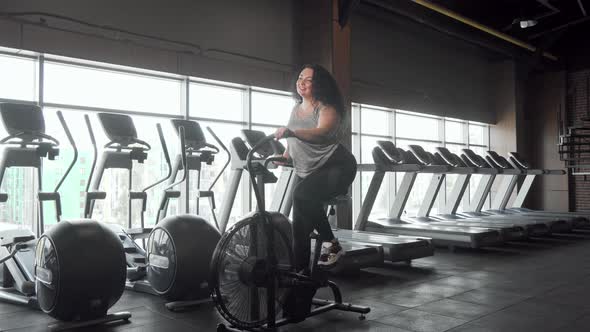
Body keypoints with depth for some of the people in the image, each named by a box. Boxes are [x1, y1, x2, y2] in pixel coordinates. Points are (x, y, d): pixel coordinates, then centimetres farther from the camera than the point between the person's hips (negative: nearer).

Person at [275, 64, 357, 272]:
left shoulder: (327, 109, -12)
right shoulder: (296, 109, 10)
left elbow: (321, 132, -34)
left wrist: (291, 132, -49)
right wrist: (284, 156, 6)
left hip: (335, 167, -7)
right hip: (306, 172, 8)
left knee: (302, 195, -33)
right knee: (300, 225, -3)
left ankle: (330, 243, -18)